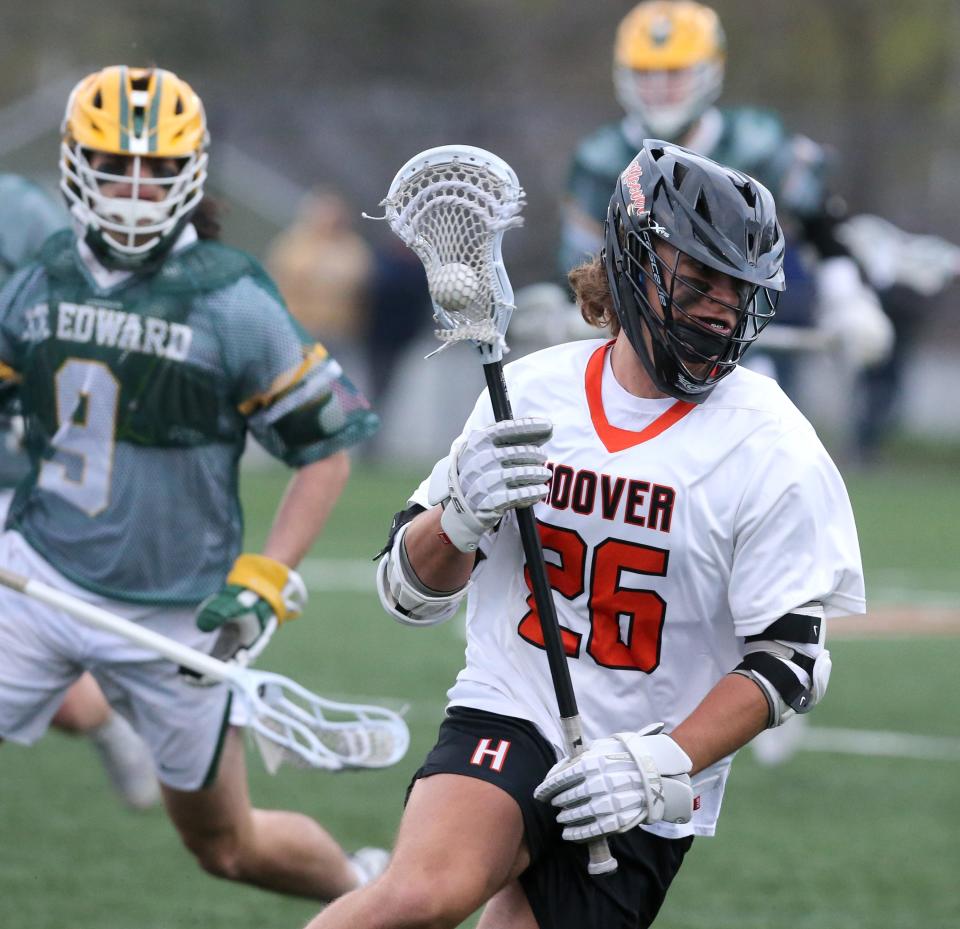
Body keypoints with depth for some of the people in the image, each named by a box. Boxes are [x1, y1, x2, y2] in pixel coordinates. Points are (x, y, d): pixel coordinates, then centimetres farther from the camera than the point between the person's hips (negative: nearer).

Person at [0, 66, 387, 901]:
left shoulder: (234, 302, -10)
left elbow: (326, 449, -5)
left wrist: (264, 583, -13)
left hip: (175, 613, -3)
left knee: (225, 844, 9)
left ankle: (366, 888, 36)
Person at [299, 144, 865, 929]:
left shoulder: (773, 452, -6)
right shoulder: (530, 392, 1)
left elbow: (787, 660, -7)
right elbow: (409, 590, 7)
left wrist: (665, 762, -19)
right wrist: (462, 516, -15)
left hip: (645, 804, 0)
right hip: (507, 718, 0)